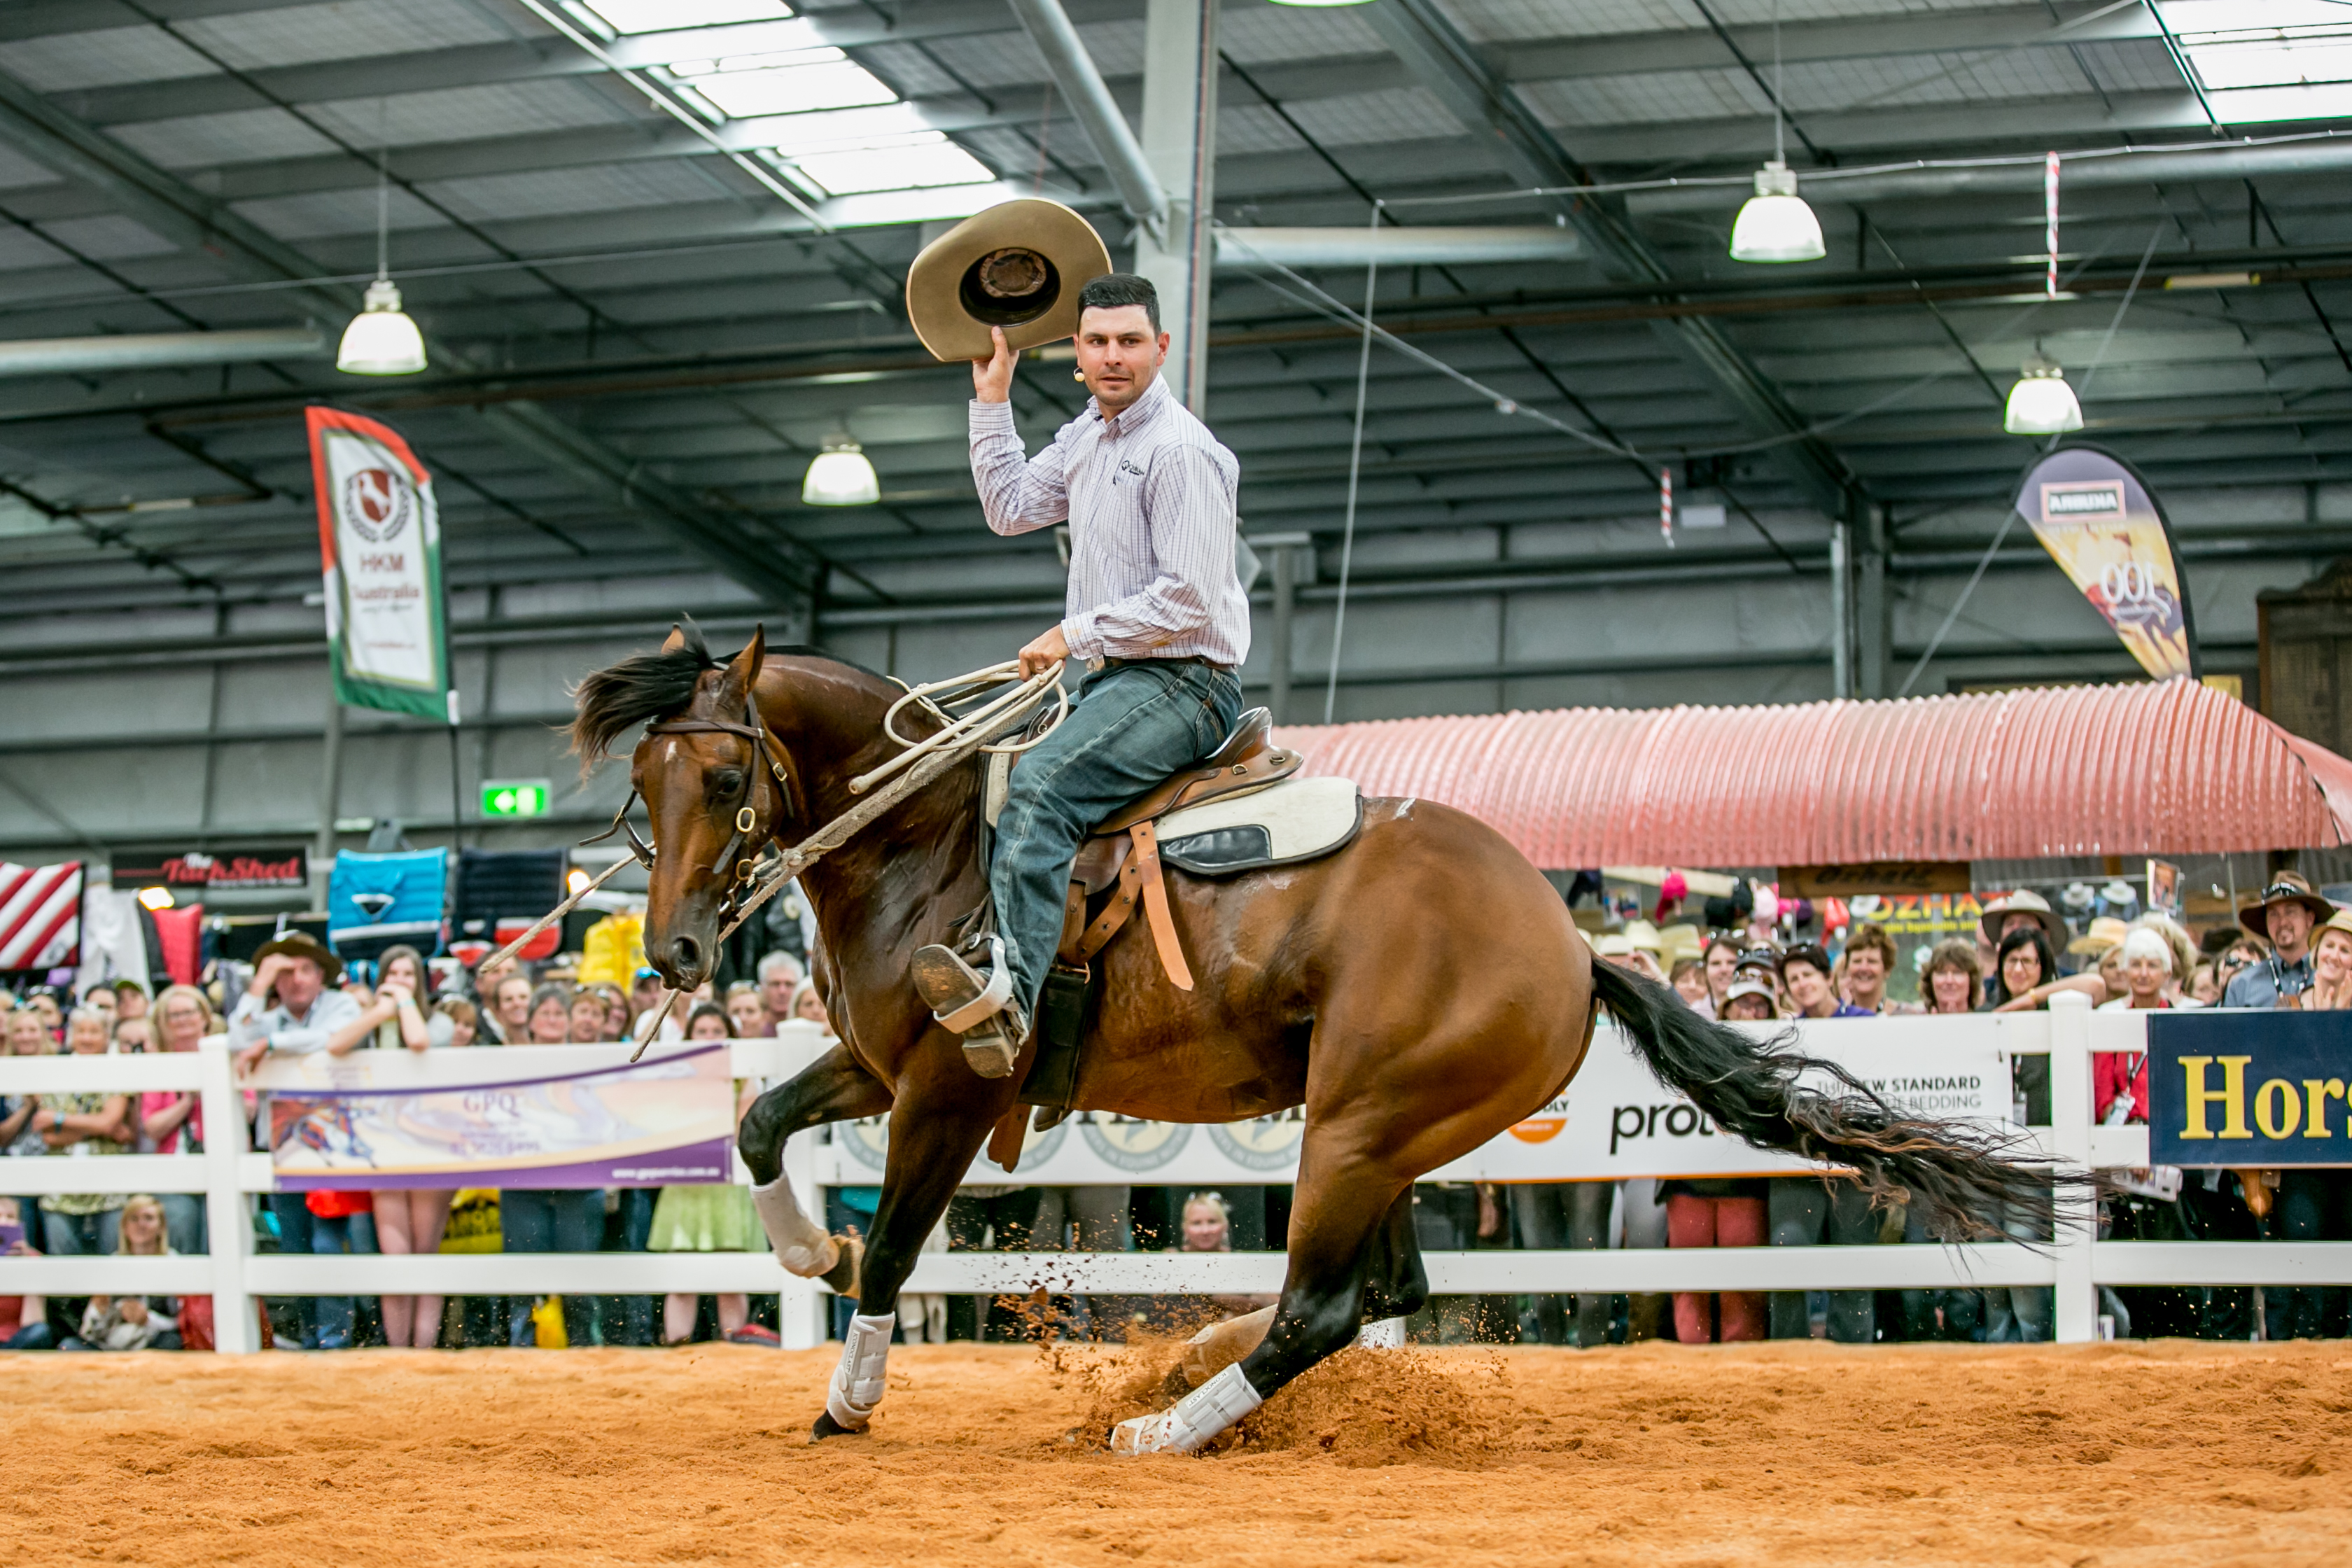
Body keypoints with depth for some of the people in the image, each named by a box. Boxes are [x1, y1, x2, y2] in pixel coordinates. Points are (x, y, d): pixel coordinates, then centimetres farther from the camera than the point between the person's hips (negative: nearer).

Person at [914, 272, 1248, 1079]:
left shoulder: (1181, 450, -14)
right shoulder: (1088, 436, 16)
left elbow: (1188, 598, -20)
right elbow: (1012, 508, 28)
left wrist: (1075, 634, -15)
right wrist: (992, 398, 21)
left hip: (1181, 683, -10)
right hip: (1114, 679, 10)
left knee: (1038, 785, -31)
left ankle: (1009, 996, -47)